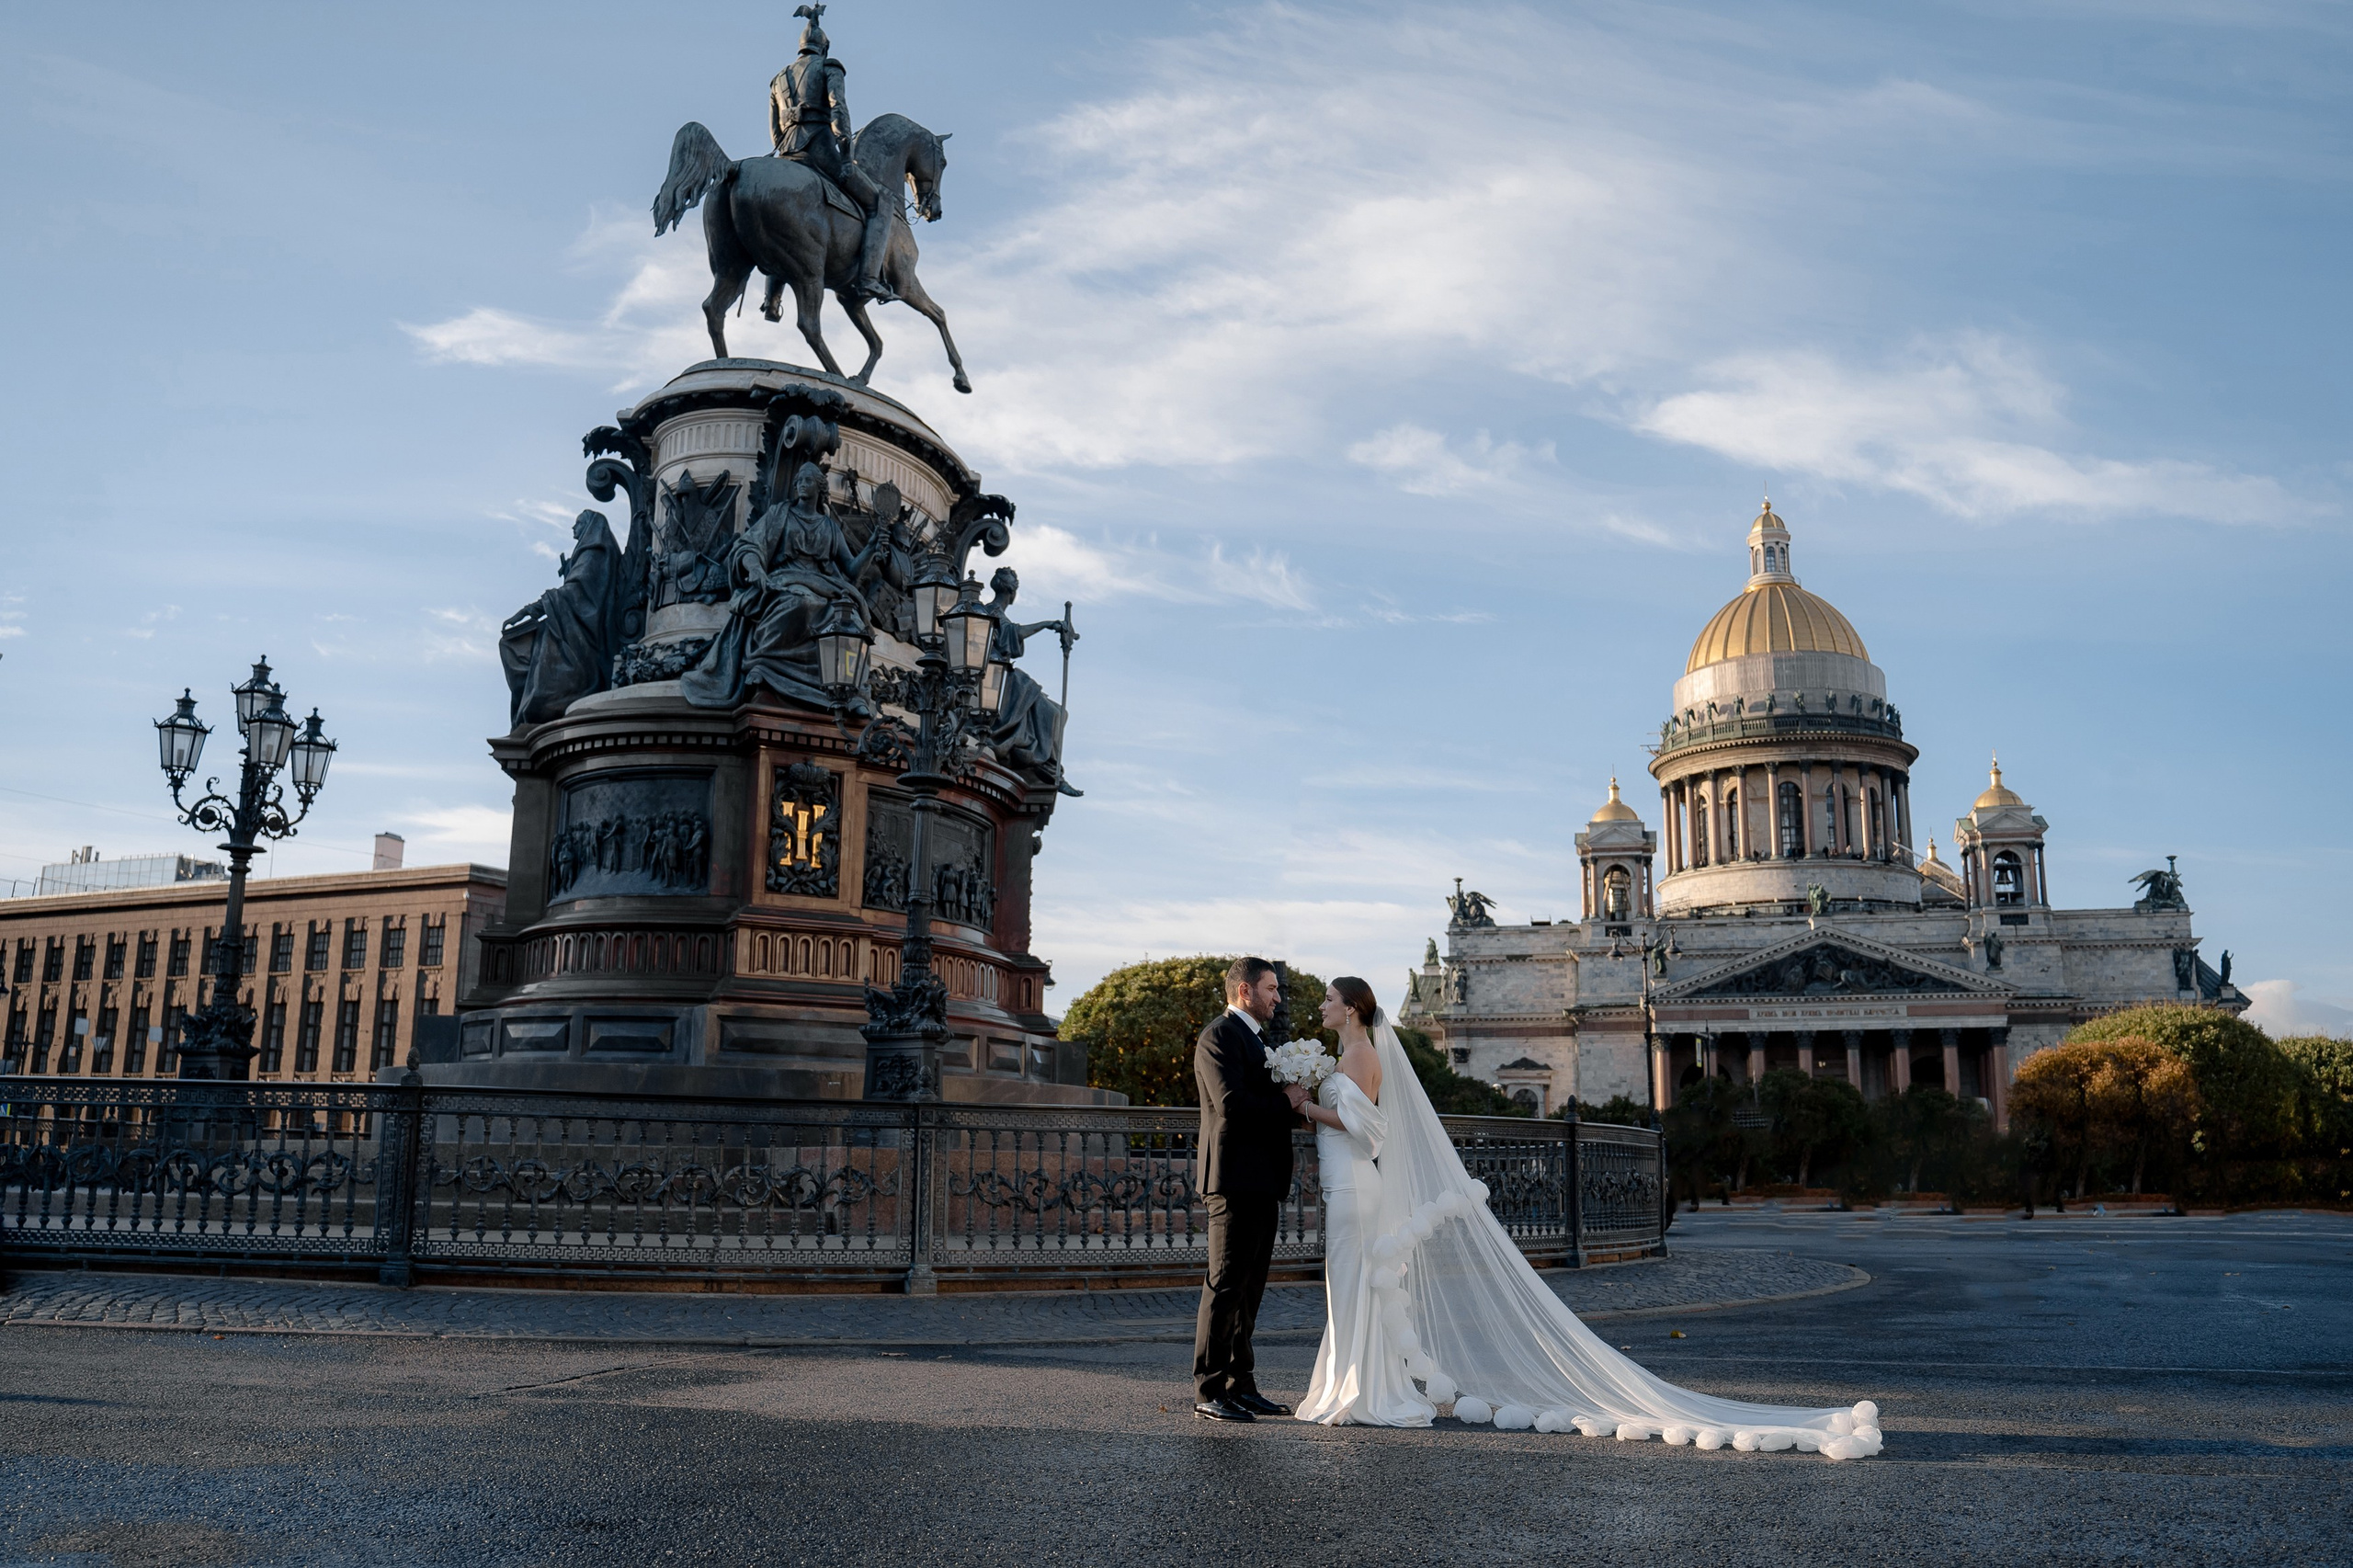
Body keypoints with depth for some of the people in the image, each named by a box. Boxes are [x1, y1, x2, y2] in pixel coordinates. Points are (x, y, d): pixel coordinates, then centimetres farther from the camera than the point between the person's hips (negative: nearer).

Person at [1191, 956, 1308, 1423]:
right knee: (1226, 1286, -7)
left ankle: (1241, 1387, 19)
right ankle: (1209, 1393, -2)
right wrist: (1286, 1104, -9)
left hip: (1261, 1184, 10)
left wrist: (1294, 1104, 5)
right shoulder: (1219, 1036, -10)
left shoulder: (1254, 1039, 22)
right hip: (1234, 1181, -10)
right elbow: (1231, 1104, -22)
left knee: (1248, 1289, 12)